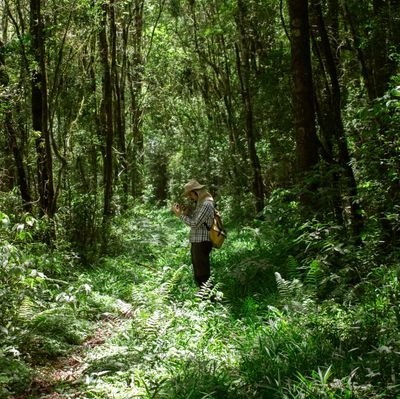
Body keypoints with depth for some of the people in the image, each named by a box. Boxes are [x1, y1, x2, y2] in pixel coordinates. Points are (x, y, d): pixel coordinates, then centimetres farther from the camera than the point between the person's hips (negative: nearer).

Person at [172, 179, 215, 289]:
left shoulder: (206, 204, -16)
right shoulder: (200, 203, 16)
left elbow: (195, 224, -21)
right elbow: (194, 221, 15)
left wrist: (179, 214, -14)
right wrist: (185, 213, 1)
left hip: (202, 243, -10)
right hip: (196, 242, 10)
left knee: (202, 275, -7)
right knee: (198, 275, 16)